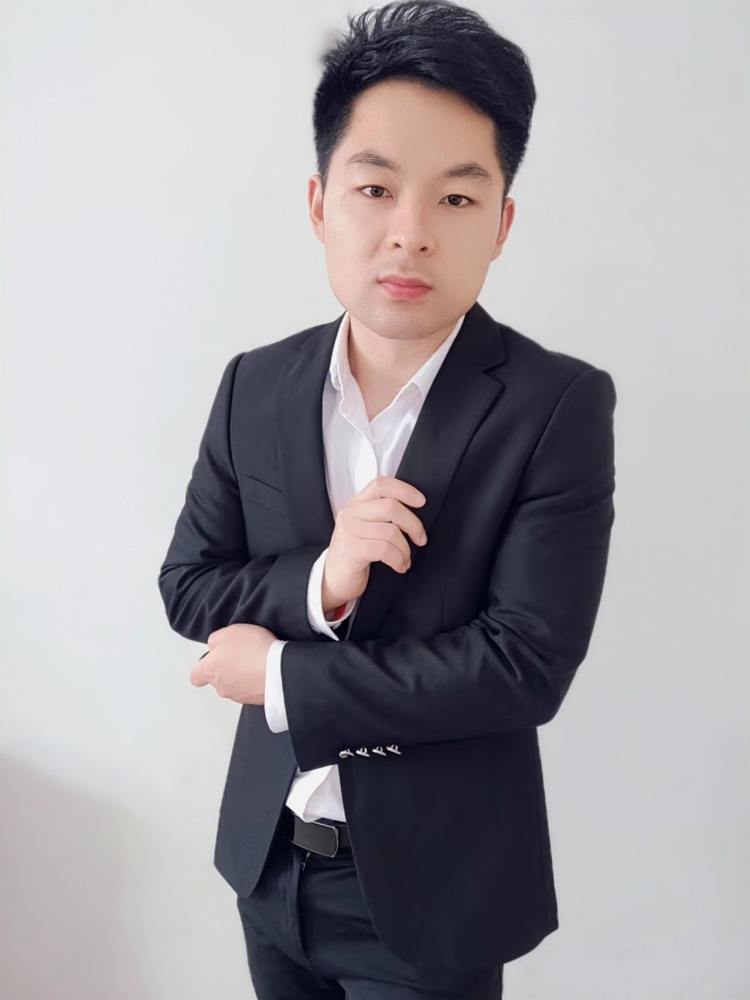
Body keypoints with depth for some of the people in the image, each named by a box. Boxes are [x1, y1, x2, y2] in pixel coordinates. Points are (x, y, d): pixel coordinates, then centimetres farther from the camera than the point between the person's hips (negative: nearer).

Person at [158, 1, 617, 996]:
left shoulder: (560, 406, -17)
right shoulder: (255, 387, -3)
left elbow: (526, 666, -20)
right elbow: (186, 585, 0)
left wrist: (280, 676, -16)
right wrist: (317, 584, -20)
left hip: (434, 886, -3)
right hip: (271, 858, 4)